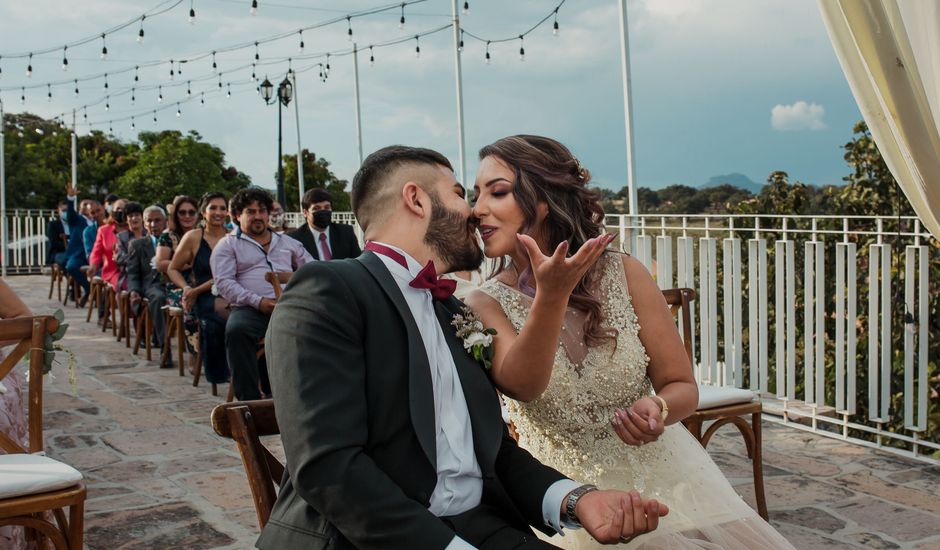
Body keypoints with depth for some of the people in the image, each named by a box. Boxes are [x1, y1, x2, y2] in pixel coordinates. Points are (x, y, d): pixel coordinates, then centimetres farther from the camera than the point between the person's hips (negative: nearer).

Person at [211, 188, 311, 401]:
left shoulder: (287, 242, 27)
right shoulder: (228, 245, 15)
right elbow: (224, 282, 1)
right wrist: (257, 301, -12)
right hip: (250, 309, -2)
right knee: (236, 330, -36)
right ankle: (249, 398, -31)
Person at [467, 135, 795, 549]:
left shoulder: (624, 274, -8)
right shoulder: (486, 305, -9)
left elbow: (682, 386, -3)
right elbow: (521, 386, -29)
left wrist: (658, 407, -25)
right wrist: (550, 296, -43)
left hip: (662, 485, 1)